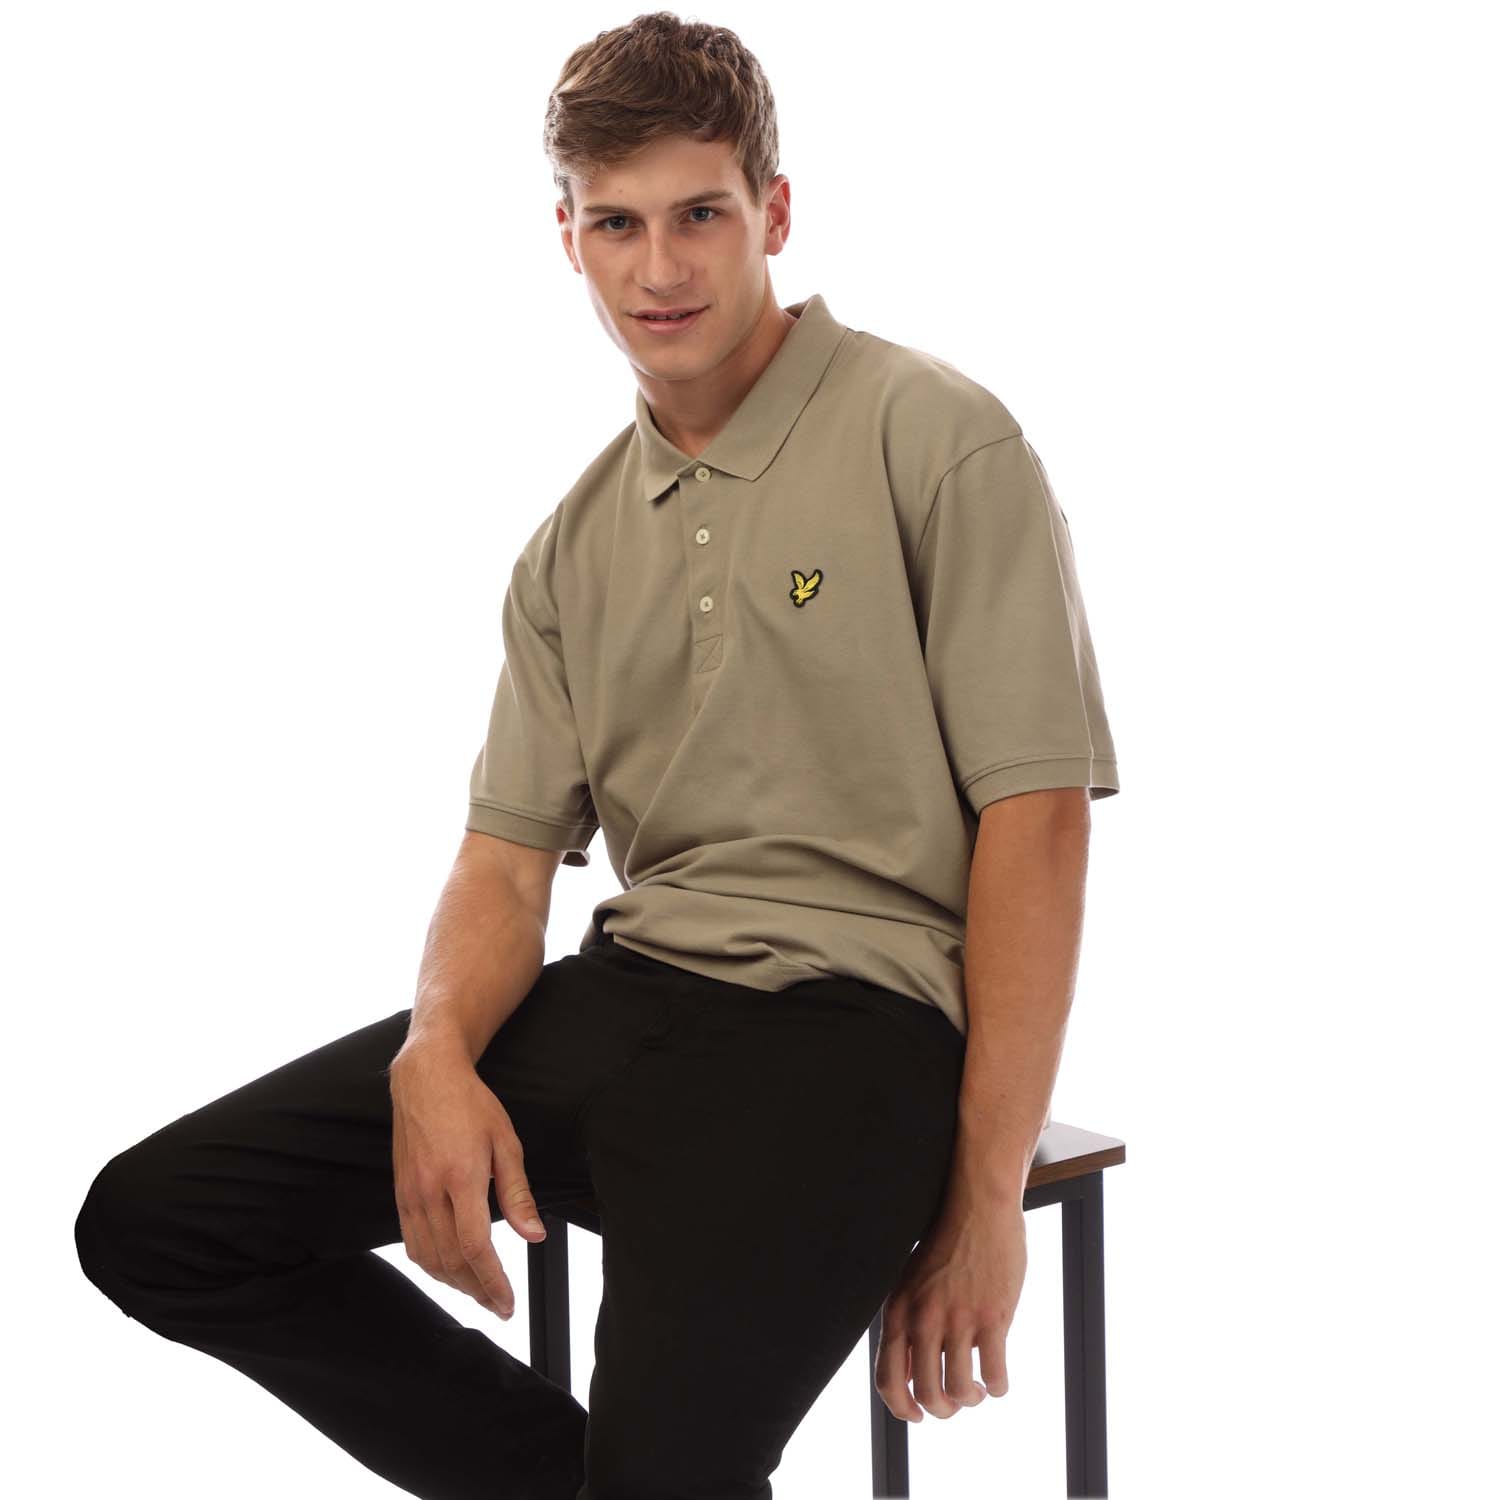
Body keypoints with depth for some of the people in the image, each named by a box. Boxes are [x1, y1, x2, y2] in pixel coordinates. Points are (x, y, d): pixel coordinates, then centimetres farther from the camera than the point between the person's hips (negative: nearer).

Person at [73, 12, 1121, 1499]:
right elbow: (508, 856, 13)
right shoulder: (575, 546, 16)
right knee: (154, 1219, -3)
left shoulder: (933, 439, -3)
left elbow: (1037, 814, -8)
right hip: (623, 988, 7)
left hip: (854, 1002, -6)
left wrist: (982, 1199, -14)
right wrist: (436, 1055, -11)